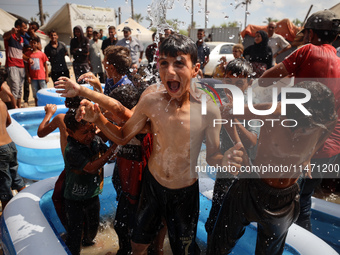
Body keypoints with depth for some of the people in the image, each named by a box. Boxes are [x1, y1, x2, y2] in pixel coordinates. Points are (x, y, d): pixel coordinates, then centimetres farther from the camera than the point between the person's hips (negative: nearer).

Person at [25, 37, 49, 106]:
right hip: (33, 78, 2)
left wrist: (47, 77, -2)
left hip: (42, 77, -2)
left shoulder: (41, 54, 0)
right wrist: (28, 77, -1)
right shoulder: (28, 54, 4)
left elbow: (45, 66, 2)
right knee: (35, 94, 8)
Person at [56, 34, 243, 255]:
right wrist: (98, 118, -20)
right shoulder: (152, 99, -18)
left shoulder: (208, 110, -23)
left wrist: (224, 159, -31)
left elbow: (211, 156, -9)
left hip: (185, 192, -2)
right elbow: (123, 137, -4)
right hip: (152, 182, 2)